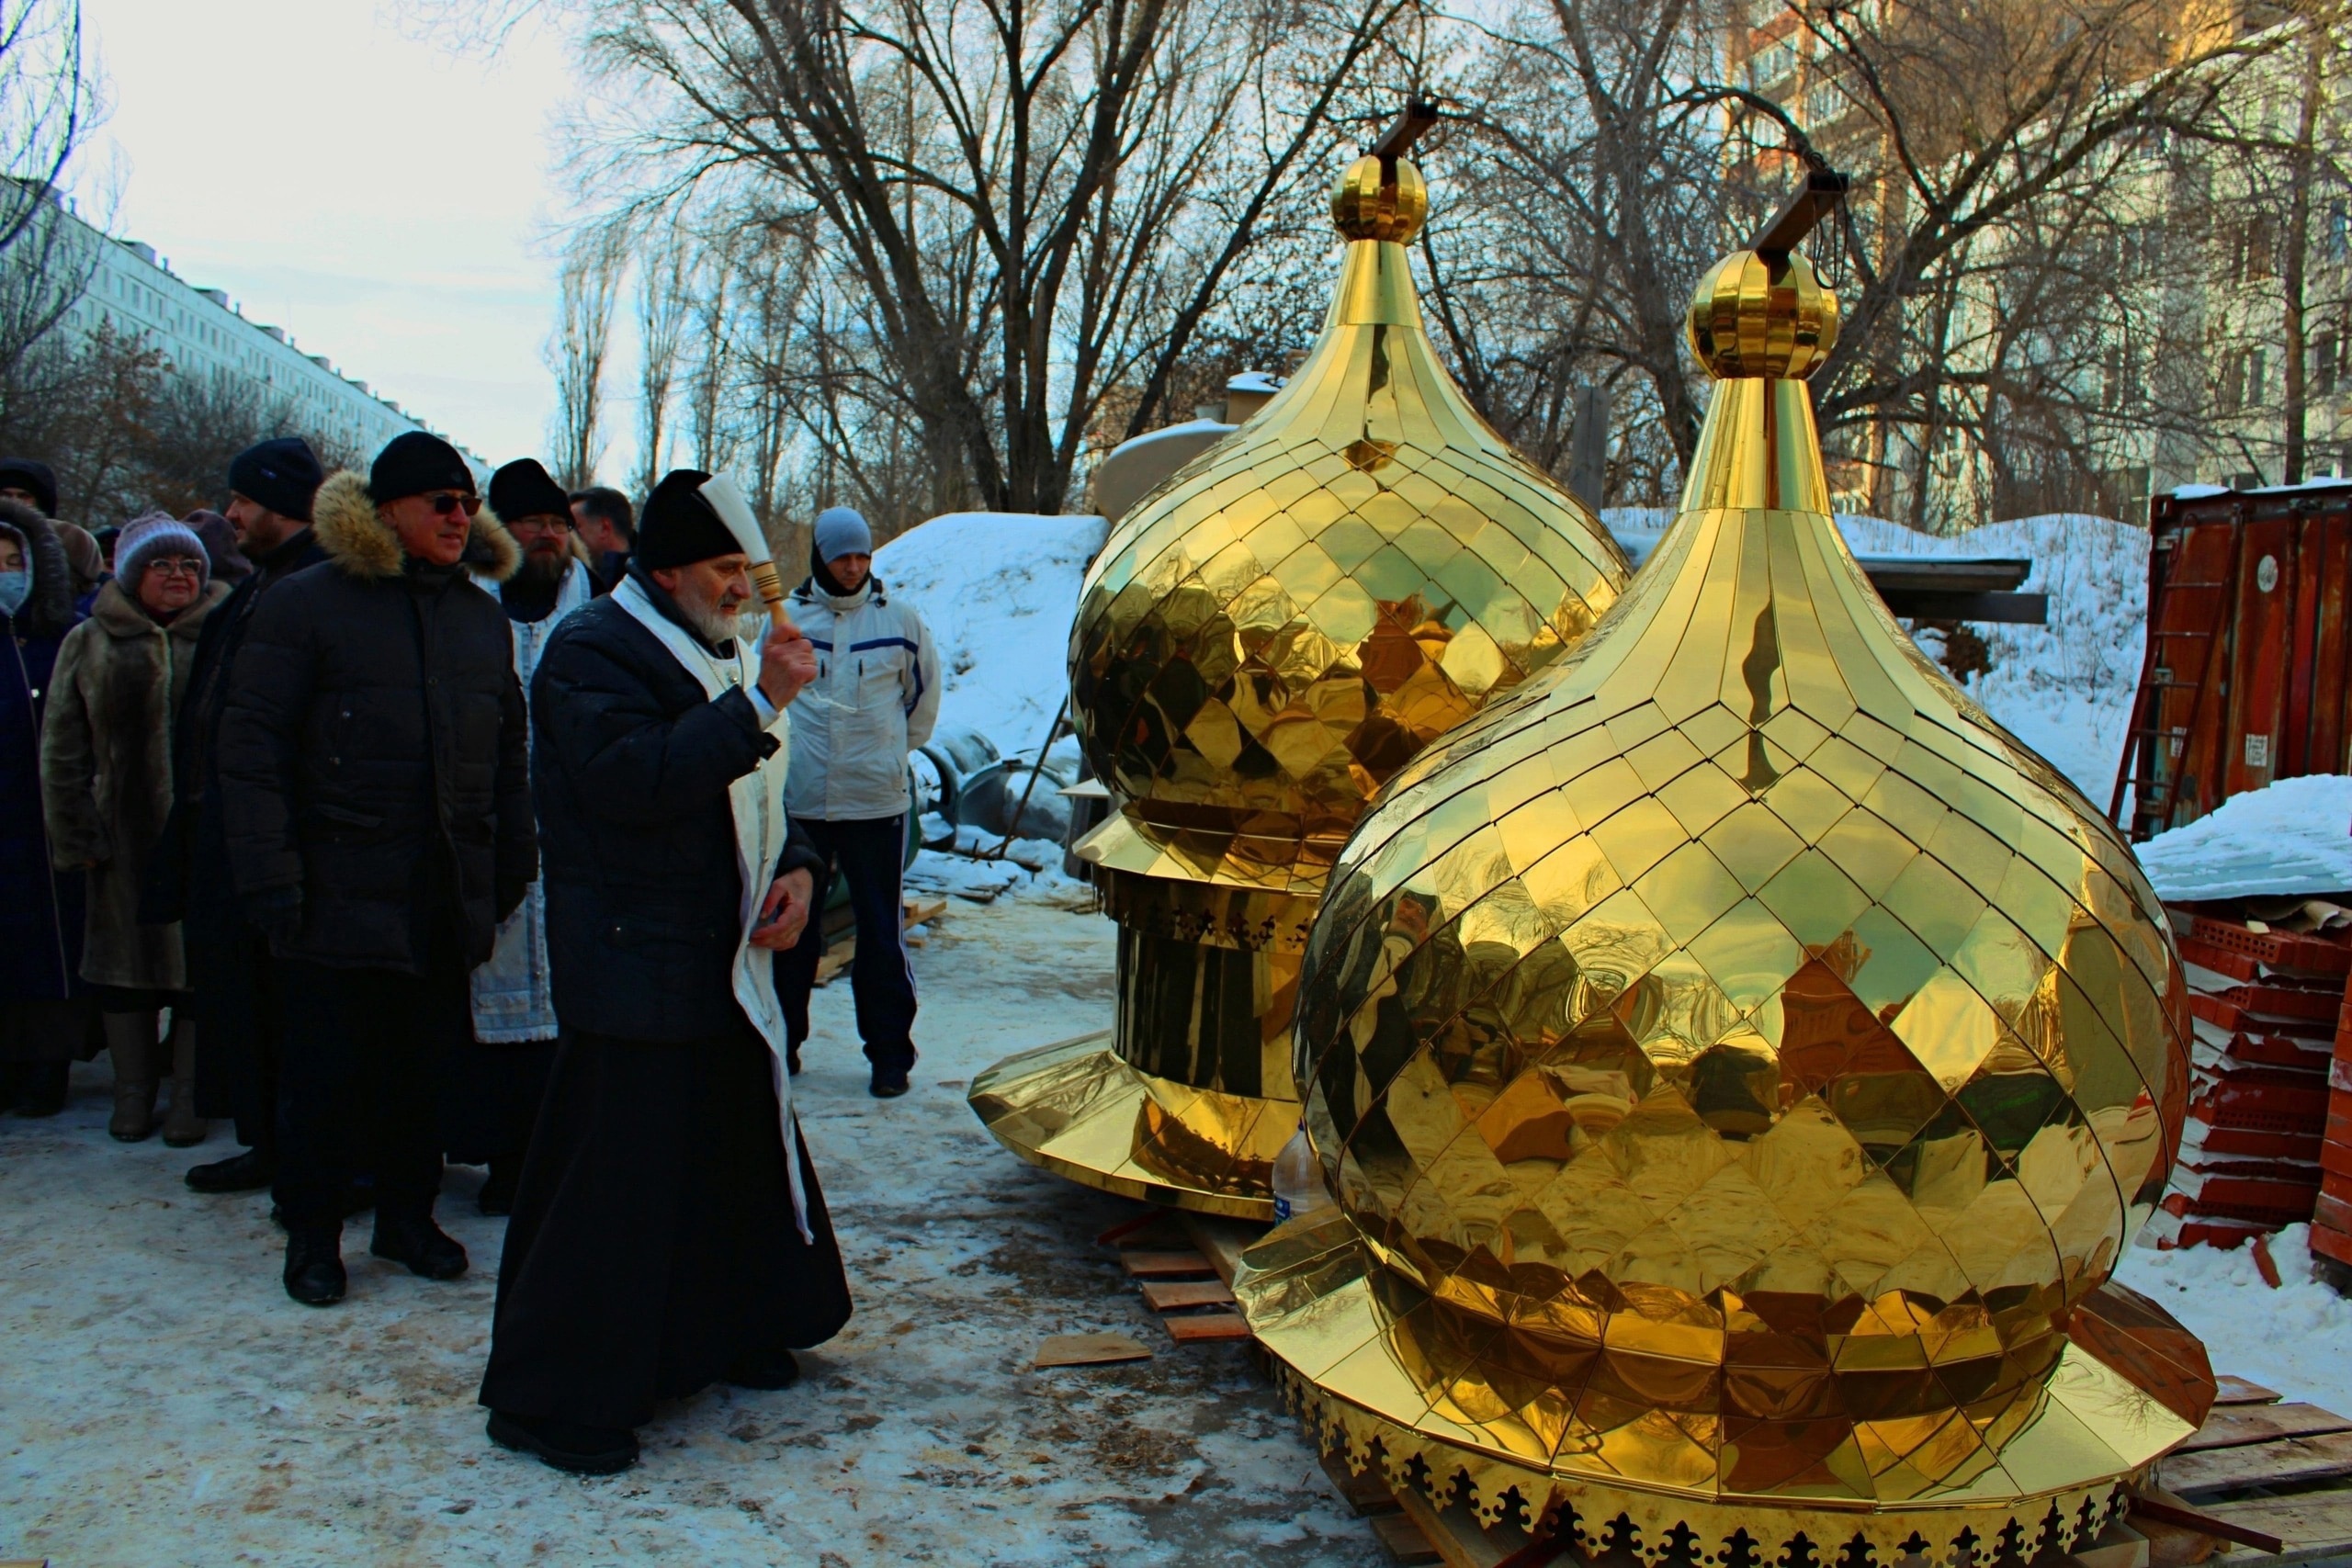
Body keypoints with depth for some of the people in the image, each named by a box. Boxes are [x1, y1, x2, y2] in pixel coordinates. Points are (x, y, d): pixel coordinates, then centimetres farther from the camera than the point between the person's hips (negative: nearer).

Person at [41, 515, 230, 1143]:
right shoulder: (89, 643, 7)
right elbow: (62, 751, 7)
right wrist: (77, 835, 0)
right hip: (125, 842, 2)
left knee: (199, 963, 2)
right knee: (126, 963, 9)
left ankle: (190, 1098, 12)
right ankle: (132, 1096, 22)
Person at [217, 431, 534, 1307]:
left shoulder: (482, 617, 13)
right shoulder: (306, 605, -3)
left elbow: (507, 752, 18)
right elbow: (252, 745, -6)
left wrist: (512, 863, 12)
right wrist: (268, 873, -13)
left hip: (447, 899, 4)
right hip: (339, 896, -4)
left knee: (423, 1068, 11)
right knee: (325, 1072, 3)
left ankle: (407, 1214, 26)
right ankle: (312, 1232, 19)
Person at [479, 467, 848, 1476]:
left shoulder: (721, 654, 18)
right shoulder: (593, 650, -10)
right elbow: (638, 779, -26)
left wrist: (794, 868, 6)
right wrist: (757, 703, -27)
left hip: (724, 957, 9)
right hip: (631, 965, -9)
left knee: (740, 1144, 15)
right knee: (615, 1170, -6)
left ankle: (718, 1334, 33)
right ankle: (547, 1399, 6)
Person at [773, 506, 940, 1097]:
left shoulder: (899, 619, 2)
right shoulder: (788, 617, 3)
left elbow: (924, 695, 15)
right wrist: (790, 749, 14)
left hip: (876, 801, -1)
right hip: (799, 802, 1)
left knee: (881, 931, 1)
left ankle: (890, 1053, 9)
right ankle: (782, 1039, 24)